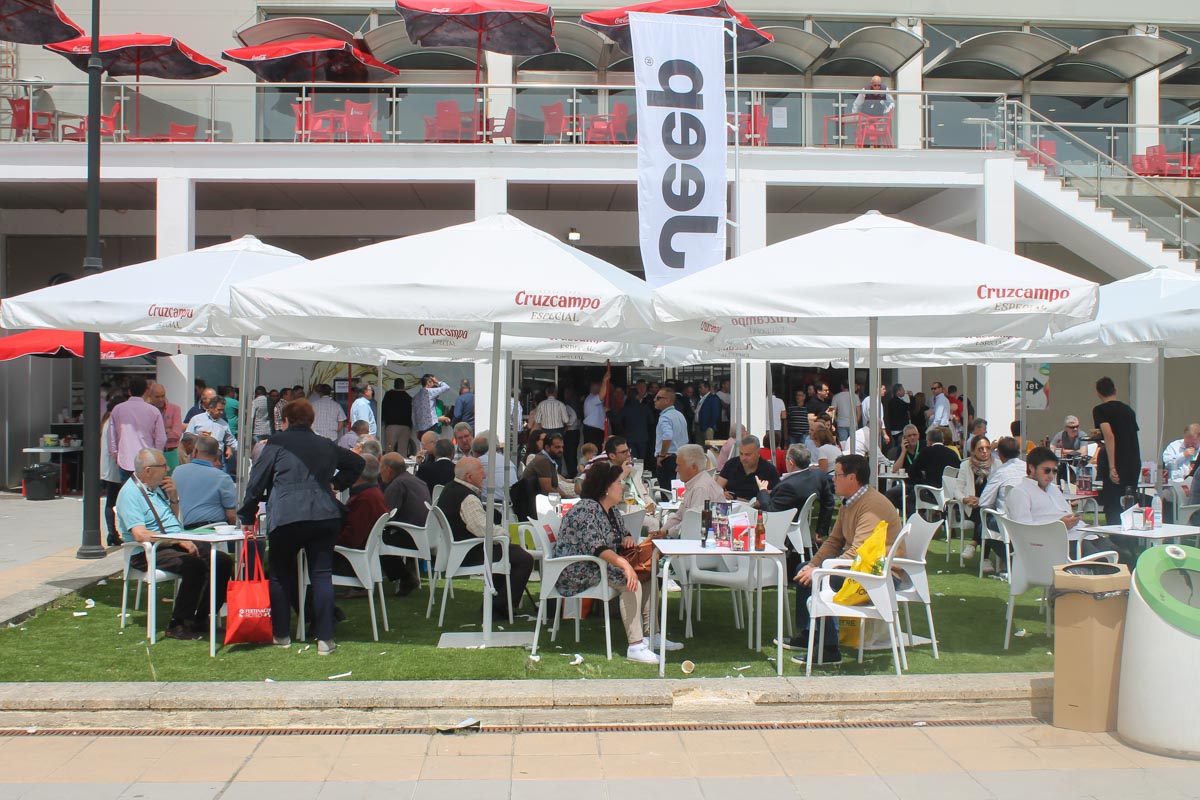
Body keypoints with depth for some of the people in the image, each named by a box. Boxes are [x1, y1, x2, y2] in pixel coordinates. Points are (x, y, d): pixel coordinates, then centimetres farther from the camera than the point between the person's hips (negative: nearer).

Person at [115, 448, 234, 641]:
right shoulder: (130, 494, -12)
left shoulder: (158, 487, 14)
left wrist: (174, 498, 7)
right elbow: (141, 535, -24)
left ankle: (201, 619, -1)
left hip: (176, 543, 9)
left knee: (223, 561, -8)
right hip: (149, 553, -9)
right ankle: (177, 625, -22)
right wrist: (179, 540, -26)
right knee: (194, 565, -33)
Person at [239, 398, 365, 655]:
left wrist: (246, 516, 13)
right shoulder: (327, 446, 19)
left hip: (285, 518, -3)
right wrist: (336, 483, 30)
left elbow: (257, 481, 6)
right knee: (322, 575, 4)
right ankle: (325, 639, 0)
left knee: (281, 575, 13)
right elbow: (357, 463, 31)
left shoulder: (278, 443, 6)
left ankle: (281, 634, 19)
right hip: (325, 516, 3)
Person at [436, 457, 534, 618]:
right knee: (525, 559, -13)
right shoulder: (468, 498, -23)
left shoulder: (449, 489, 9)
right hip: (469, 555, -11)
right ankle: (500, 605, -6)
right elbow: (483, 529, -29)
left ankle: (495, 598, 26)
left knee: (513, 550, 26)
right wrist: (504, 533, -10)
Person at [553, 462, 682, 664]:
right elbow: (596, 547, -31)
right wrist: (624, 564, -43)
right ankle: (635, 646, -27)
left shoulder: (612, 509, 11)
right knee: (630, 581, -27)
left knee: (648, 574, 3)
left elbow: (622, 533, 26)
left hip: (601, 566, 10)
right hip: (578, 572, -10)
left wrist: (628, 539, 1)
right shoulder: (587, 509, -19)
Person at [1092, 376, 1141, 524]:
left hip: (1117, 464, -6)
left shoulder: (1100, 410, -5)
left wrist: (1112, 467, -22)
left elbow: (1109, 436, -19)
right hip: (1135, 462, 6)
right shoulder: (1128, 410, 15)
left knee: (1113, 508, -2)